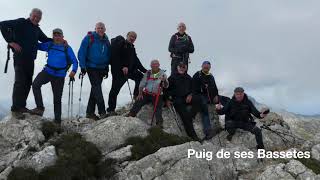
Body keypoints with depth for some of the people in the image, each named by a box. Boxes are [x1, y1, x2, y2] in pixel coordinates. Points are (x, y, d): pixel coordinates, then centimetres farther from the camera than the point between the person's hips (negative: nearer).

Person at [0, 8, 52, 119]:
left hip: (30, 60, 7)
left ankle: (21, 106, 21)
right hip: (20, 58, -7)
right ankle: (15, 109, -4)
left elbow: (45, 40, 23)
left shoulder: (37, 29, 15)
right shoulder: (22, 23, -5)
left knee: (28, 83, 10)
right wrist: (11, 41, -17)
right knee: (20, 82, -11)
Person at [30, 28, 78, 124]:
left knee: (57, 98, 5)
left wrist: (73, 71, -21)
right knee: (35, 84, -26)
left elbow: (75, 61, -5)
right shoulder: (49, 45, 5)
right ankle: (40, 108, -18)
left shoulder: (67, 48, -3)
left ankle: (57, 119, 18)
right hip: (47, 71, 2)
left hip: (59, 75, -2)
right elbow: (38, 46, 14)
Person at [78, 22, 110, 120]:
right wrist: (83, 66, -13)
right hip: (91, 67, -6)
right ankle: (102, 112, -12)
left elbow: (108, 55, 18)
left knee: (95, 89, 9)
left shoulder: (106, 40, 11)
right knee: (97, 88, -13)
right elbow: (81, 53, -6)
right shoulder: (89, 38, -5)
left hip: (102, 68, 6)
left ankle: (90, 112, 18)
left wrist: (106, 68, 13)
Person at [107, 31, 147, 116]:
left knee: (140, 77, 3)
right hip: (119, 71, -8)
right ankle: (111, 110, 4)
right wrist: (122, 67, -23)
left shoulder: (132, 48, 17)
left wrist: (145, 71, 12)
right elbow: (115, 56, -17)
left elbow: (136, 61, 19)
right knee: (115, 89, -5)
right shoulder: (120, 43, -6)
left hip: (130, 70, 8)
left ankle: (136, 95, 14)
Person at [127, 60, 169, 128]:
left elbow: (166, 86, -7)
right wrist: (140, 93, -4)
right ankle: (131, 115, -9)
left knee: (158, 108, -19)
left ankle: (159, 123, -16)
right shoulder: (148, 73, 5)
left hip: (157, 96, -2)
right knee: (138, 103, -16)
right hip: (146, 94, 2)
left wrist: (164, 80, -29)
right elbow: (142, 83, 8)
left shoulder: (162, 74, 0)